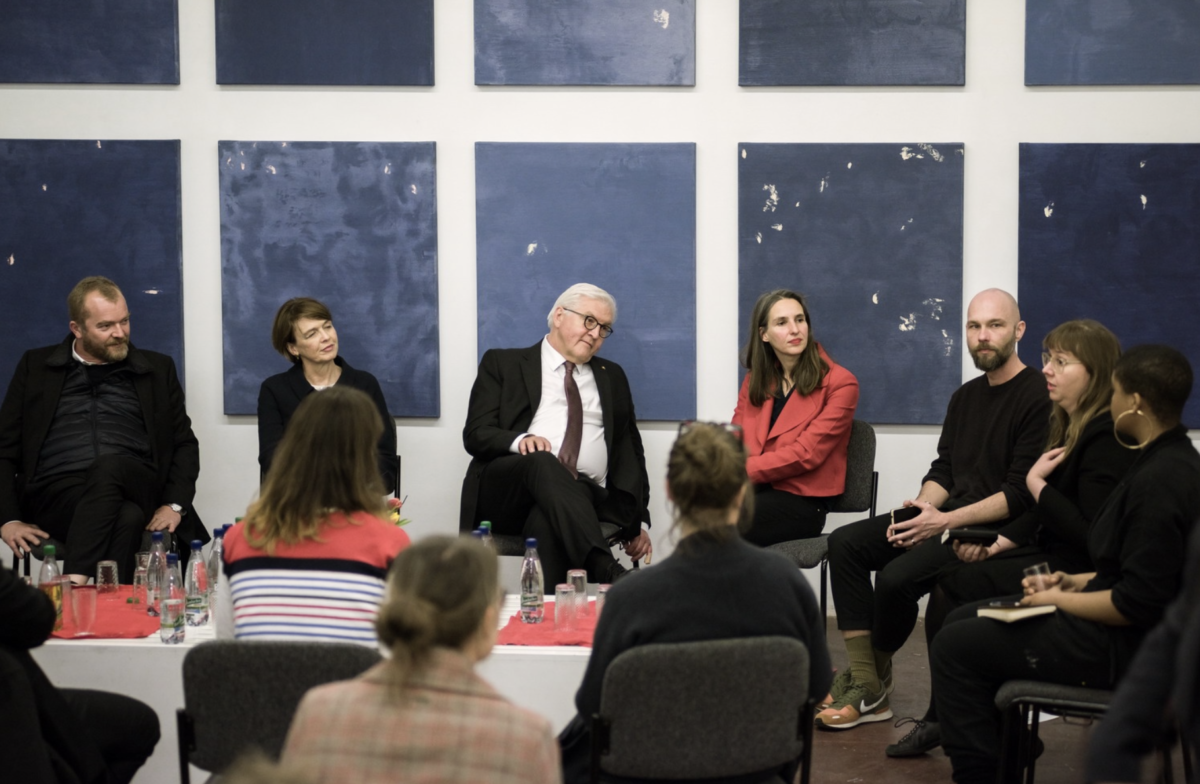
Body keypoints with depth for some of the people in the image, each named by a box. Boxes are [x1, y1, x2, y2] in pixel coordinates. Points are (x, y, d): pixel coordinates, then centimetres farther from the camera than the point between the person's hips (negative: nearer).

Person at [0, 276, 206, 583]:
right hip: (57, 497, -1)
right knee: (125, 517, -37)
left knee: (109, 466, -38)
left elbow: (185, 444, 19)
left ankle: (73, 583, -45)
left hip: (137, 492, 1)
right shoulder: (36, 367, 17)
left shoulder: (158, 369, 19)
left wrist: (174, 505, 0)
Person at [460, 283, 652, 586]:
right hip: (506, 490, -2)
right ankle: (607, 572, -54)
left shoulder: (612, 376, 28)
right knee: (542, 461, -39)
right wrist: (519, 440, -18)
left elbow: (629, 449, 26)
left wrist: (638, 521, 14)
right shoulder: (503, 363, 17)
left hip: (583, 496, 2)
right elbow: (476, 435, 5)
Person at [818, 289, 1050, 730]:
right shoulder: (966, 397, 17)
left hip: (997, 528, -9)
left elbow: (1020, 495, -17)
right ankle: (866, 684, -12)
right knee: (846, 543, -7)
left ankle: (873, 680, -1)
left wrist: (946, 521, -21)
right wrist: (923, 505, -5)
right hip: (947, 516, 9)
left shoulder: (1038, 397, -11)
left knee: (898, 576, -28)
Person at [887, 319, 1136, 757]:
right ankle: (944, 718, -2)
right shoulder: (1071, 425, 13)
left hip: (1078, 573, -9)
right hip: (1050, 555, 9)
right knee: (948, 580, -7)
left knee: (956, 586, -15)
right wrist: (996, 545, 0)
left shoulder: (1107, 436, -17)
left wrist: (1037, 484, -13)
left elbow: (1090, 535, -24)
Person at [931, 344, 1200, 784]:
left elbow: (1138, 604, -26)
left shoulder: (1162, 480, -24)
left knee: (954, 647, -8)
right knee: (963, 621, 16)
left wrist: (1061, 601, -12)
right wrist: (1076, 582, 8)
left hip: (1127, 647, -11)